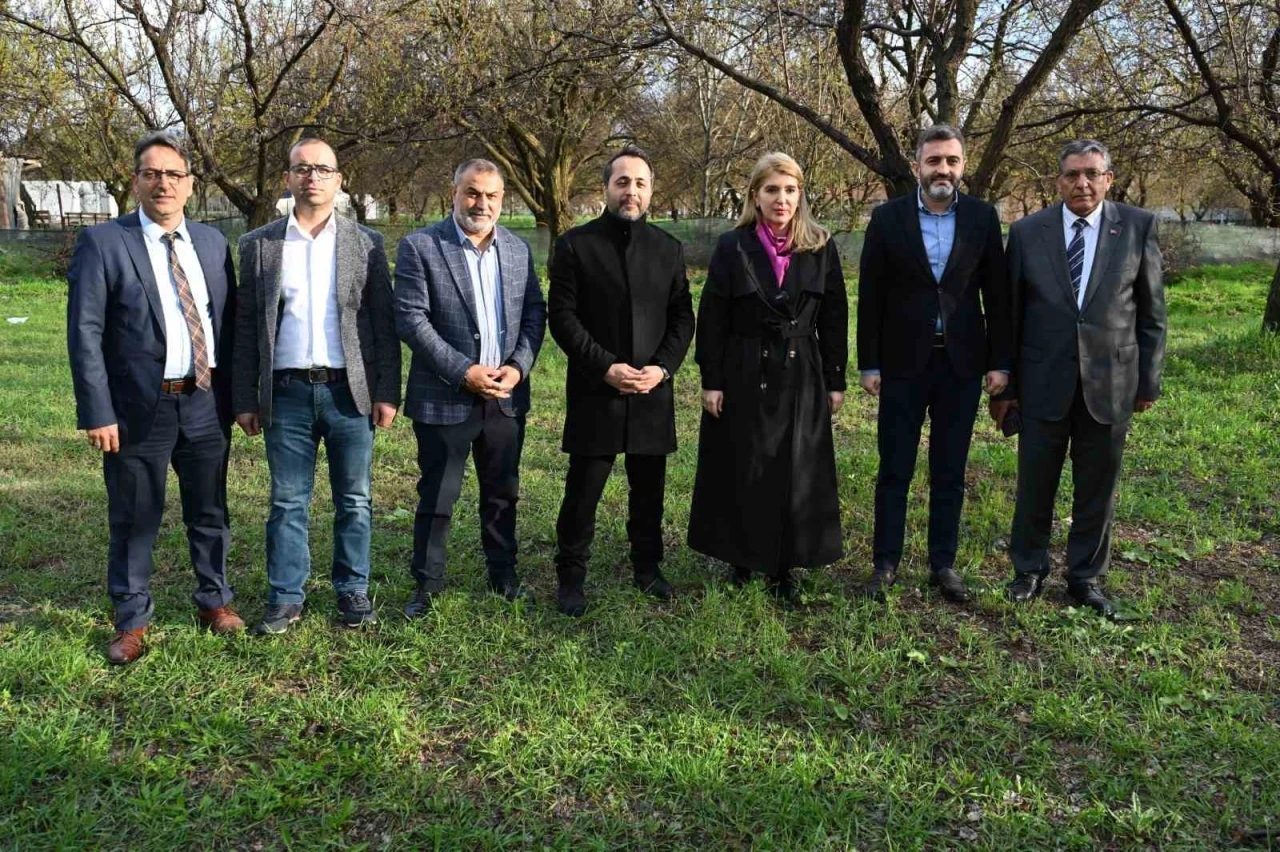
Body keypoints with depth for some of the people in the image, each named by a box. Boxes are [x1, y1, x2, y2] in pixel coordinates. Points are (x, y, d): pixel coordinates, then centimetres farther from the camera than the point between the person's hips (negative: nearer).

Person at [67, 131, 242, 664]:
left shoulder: (212, 242, 7)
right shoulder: (102, 242, -5)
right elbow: (84, 333, -9)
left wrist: (235, 394, 6)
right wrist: (97, 412, -14)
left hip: (205, 404, 4)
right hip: (138, 407, -3)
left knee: (209, 512, 15)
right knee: (134, 520, 8)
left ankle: (214, 600, 33)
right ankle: (131, 621, 23)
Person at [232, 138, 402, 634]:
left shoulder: (366, 244, 5)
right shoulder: (258, 245, 6)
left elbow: (384, 323, 3)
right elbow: (246, 328, 6)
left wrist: (387, 393, -3)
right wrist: (245, 399, 3)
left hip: (349, 391, 0)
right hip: (286, 392, 0)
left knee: (354, 501, 8)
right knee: (288, 503, 8)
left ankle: (353, 592, 22)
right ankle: (286, 598, 19)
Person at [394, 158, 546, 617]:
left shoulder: (519, 249, 8)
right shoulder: (420, 247, -7)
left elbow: (534, 312, 9)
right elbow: (411, 319, -12)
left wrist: (519, 366, -7)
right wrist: (464, 371, -17)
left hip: (507, 395, 4)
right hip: (445, 397, -4)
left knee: (502, 492, 15)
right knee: (437, 497, 5)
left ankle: (503, 572, 31)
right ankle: (427, 584, 19)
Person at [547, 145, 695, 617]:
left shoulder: (668, 248, 9)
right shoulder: (575, 244, -1)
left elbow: (682, 317, 8)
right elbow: (562, 316, -6)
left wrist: (662, 367, -8)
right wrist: (605, 367, -14)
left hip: (653, 391, 3)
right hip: (594, 391, -3)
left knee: (649, 489, 12)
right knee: (583, 490, 1)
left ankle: (648, 567, 28)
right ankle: (571, 577, 16)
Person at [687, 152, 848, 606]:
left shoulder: (821, 249, 2)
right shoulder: (732, 248, -3)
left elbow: (834, 320, 4)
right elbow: (711, 320, -3)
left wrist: (836, 381, 2)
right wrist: (710, 381, -7)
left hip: (801, 380, 2)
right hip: (743, 378, -1)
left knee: (794, 475, 5)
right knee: (741, 472, 7)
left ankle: (782, 568, 17)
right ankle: (741, 557, 23)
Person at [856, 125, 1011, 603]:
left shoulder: (982, 218, 2)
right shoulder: (888, 218, -1)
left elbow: (997, 294, 4)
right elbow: (871, 296, 0)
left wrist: (1000, 361, 0)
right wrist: (869, 364, -3)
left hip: (962, 363, 1)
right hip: (904, 363, -1)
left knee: (950, 472, 9)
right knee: (895, 470, 5)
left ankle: (943, 564, 20)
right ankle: (886, 563, 17)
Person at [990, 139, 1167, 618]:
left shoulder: (1138, 227, 0)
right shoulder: (1027, 232, 0)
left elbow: (1151, 311, 4)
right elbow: (1009, 314, 3)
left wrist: (1149, 379, 3)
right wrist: (1003, 385, 3)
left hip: (1109, 382, 0)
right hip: (1044, 383, 0)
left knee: (1097, 488, 9)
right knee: (1034, 485, 8)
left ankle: (1086, 577, 26)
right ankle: (1029, 569, 28)